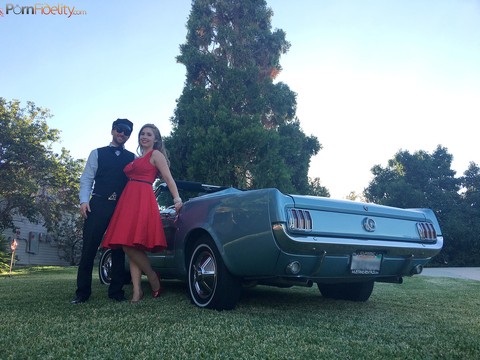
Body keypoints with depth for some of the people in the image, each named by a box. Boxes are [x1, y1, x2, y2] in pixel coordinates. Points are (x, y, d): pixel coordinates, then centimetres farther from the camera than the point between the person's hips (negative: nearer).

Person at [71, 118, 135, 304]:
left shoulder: (132, 158, 14)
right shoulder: (97, 153, 12)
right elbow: (86, 179, 5)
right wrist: (84, 200, -9)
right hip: (98, 205, -1)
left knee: (119, 250, 5)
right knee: (89, 249, -2)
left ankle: (116, 291, 13)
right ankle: (82, 292, 7)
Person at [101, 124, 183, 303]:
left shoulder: (156, 154, 5)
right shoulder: (136, 158, 27)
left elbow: (168, 177, -6)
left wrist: (176, 198, -20)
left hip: (142, 200, -8)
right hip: (128, 200, 8)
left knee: (130, 244, -17)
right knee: (129, 246, 1)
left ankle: (153, 278, 1)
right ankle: (137, 291, 2)